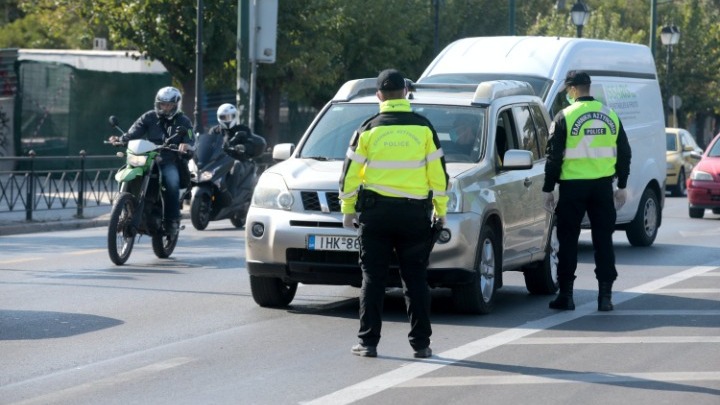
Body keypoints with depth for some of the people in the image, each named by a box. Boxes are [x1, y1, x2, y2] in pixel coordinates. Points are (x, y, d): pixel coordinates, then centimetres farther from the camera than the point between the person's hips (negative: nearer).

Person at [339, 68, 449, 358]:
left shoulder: (369, 129, -1)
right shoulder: (423, 128, 0)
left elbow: (350, 174, 2)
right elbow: (438, 174, 2)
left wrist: (347, 210, 13)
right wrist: (441, 210, 11)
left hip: (375, 214, 0)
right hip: (415, 213, 1)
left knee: (373, 278, 4)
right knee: (415, 279, 6)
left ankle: (368, 342, 2)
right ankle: (420, 343, 4)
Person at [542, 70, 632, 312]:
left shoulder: (565, 117, -7)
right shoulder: (610, 115, 7)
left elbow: (554, 156, -7)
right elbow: (624, 153, 12)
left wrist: (548, 189, -1)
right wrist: (622, 186, 19)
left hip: (573, 186, -3)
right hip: (602, 186, 3)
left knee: (568, 240, 4)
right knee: (603, 240, 7)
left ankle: (565, 295, 4)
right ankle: (605, 295, 3)